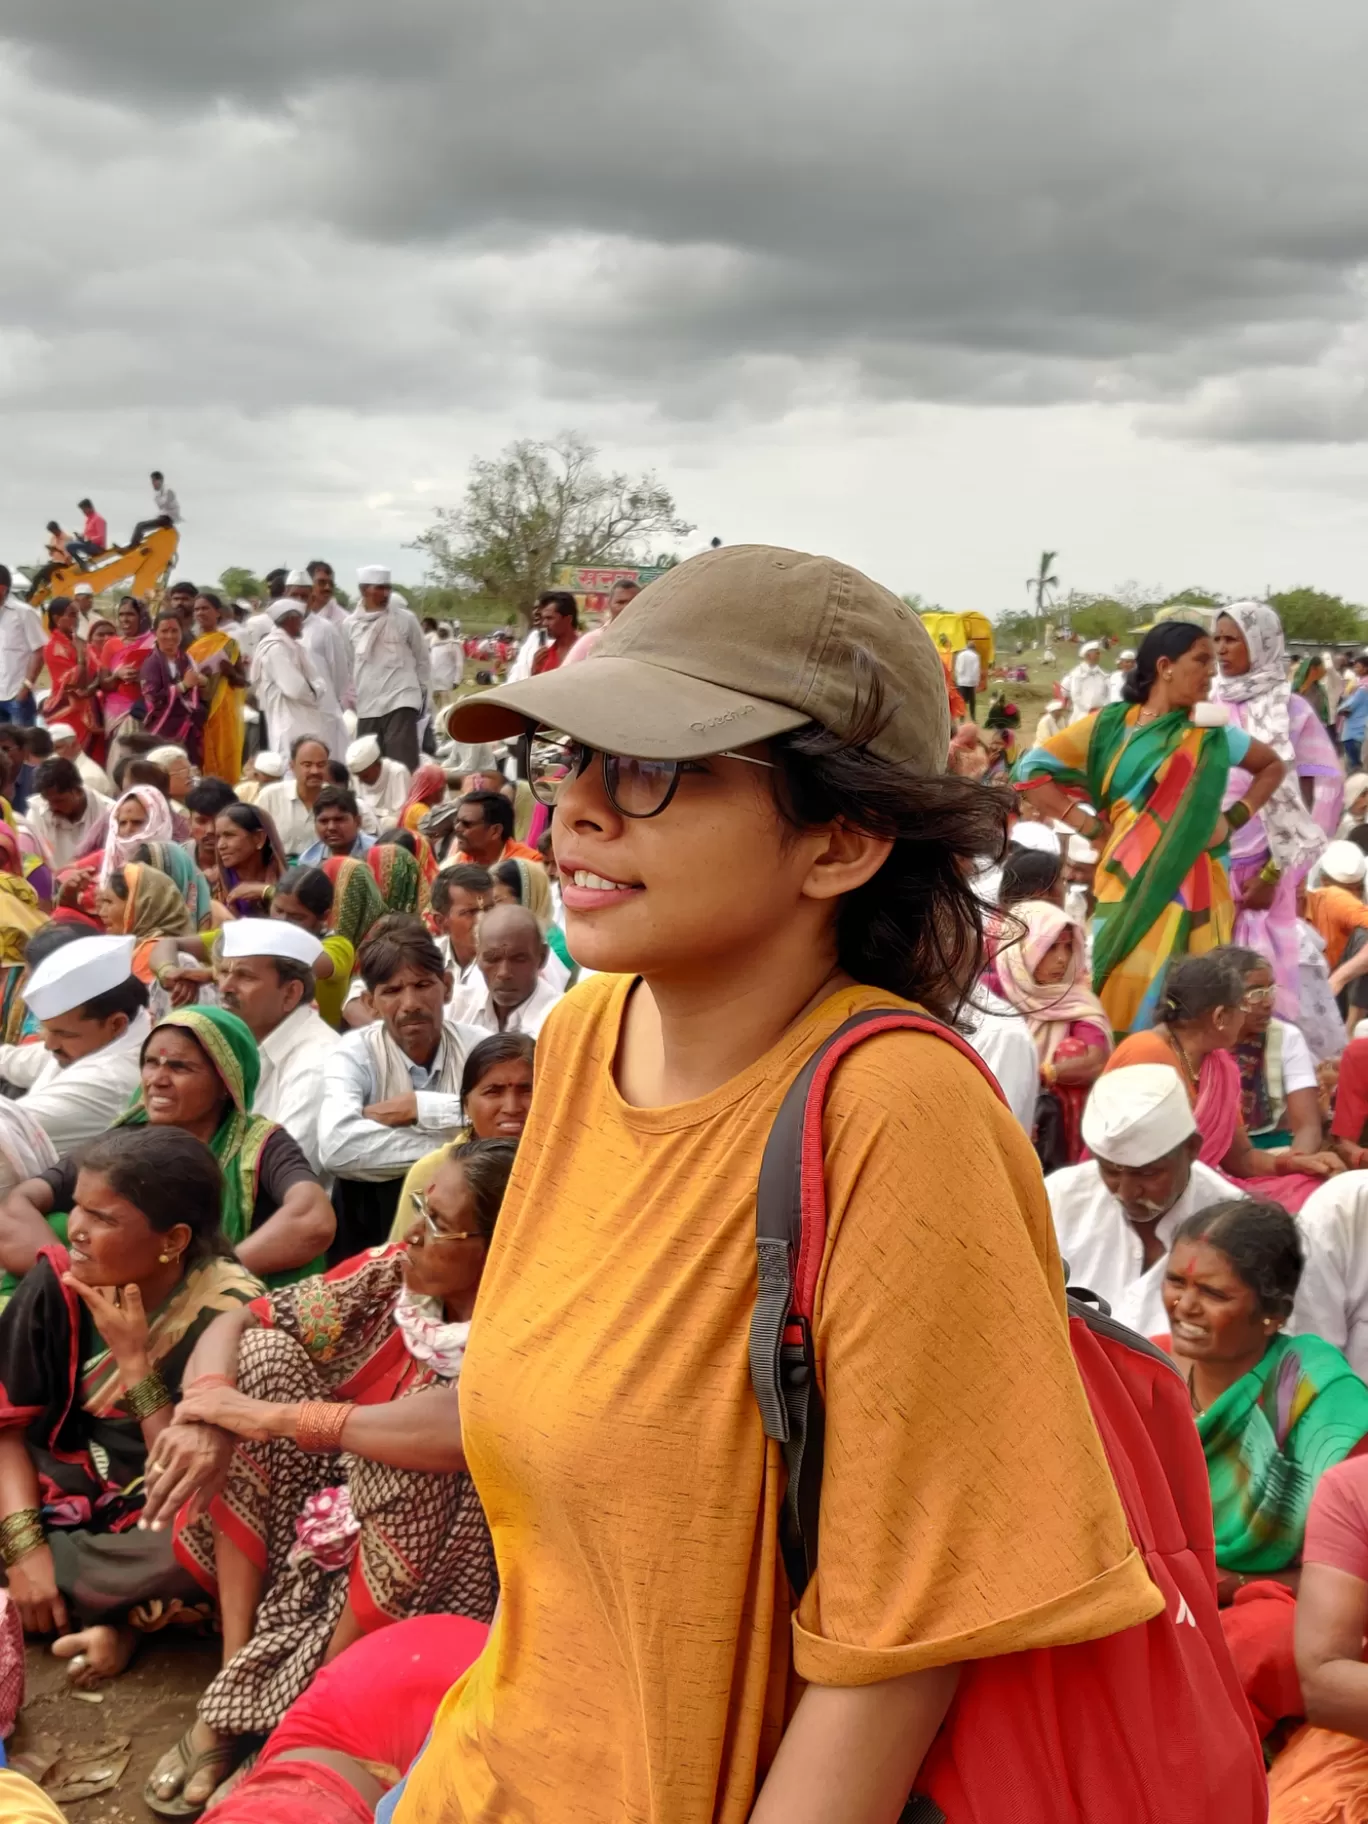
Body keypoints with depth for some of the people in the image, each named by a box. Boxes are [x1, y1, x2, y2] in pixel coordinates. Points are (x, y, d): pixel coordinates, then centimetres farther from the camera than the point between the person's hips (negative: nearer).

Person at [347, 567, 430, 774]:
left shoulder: (405, 619, 1)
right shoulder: (351, 624, 6)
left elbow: (423, 659, 9)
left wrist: (421, 691, 9)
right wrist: (352, 698, 11)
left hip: (400, 701, -3)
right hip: (366, 706, 3)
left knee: (402, 765, -10)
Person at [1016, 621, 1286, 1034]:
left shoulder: (1210, 733, 6)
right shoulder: (1110, 725, 2)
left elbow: (1272, 766, 21)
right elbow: (1031, 769, 1)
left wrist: (1236, 816, 5)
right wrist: (1089, 826, -5)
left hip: (1189, 889, 1)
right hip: (1128, 888, -1)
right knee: (1127, 999, -1)